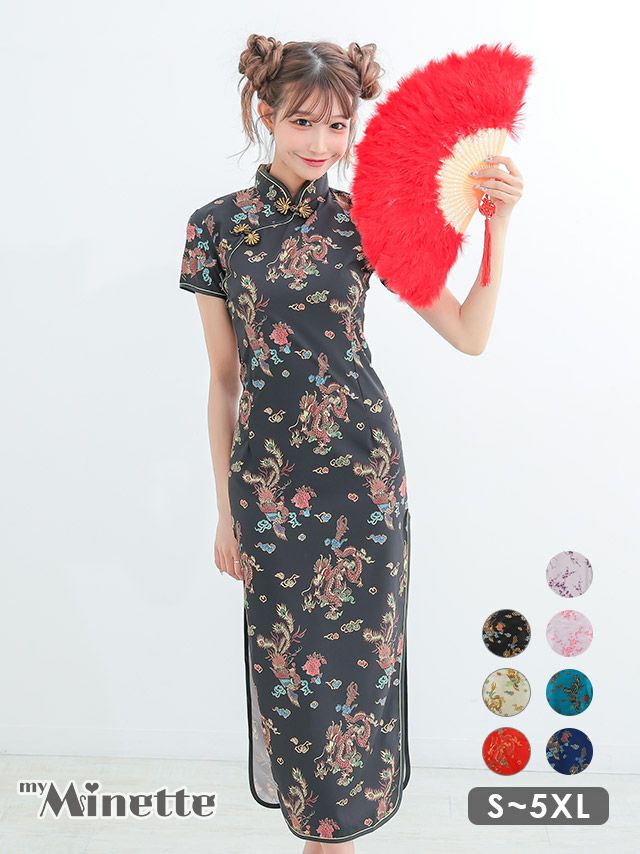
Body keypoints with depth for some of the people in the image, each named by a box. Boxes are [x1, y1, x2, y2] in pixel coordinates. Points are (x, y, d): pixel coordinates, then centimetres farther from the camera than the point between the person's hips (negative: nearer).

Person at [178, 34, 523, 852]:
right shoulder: (217, 225, 1)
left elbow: (470, 334, -1)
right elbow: (223, 378, 4)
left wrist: (497, 225, -12)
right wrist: (225, 506, 5)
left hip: (361, 463, 0)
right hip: (267, 469, 0)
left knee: (358, 650, 9)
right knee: (286, 654, 10)